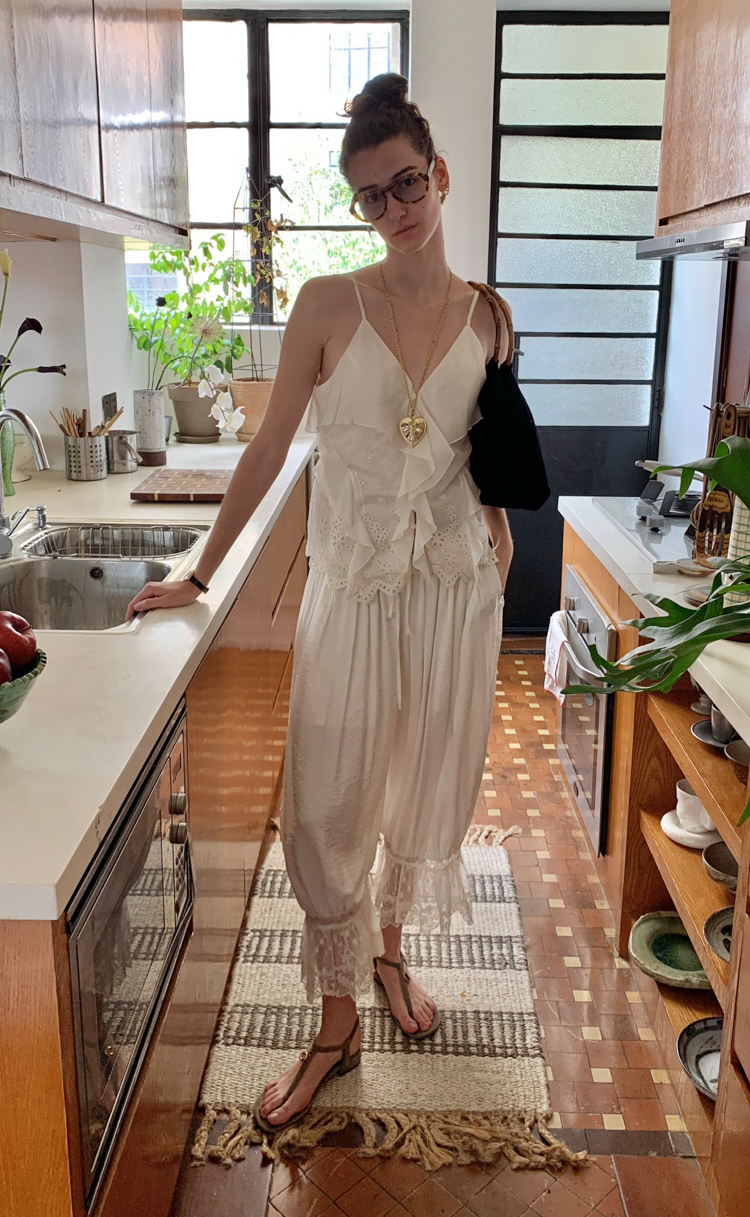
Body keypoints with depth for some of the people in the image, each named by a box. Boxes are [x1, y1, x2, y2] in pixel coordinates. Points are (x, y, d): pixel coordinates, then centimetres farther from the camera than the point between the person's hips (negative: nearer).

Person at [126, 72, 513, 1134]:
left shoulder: (485, 317, 4)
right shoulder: (329, 304, -5)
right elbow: (270, 449, -2)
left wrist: (498, 542, 7)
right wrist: (201, 575, 0)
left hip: (456, 585, 3)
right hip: (355, 586, -2)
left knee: (426, 786, 14)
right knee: (328, 804, 1)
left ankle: (391, 946, 41)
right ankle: (339, 1020, 21)